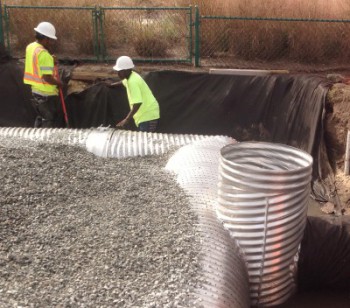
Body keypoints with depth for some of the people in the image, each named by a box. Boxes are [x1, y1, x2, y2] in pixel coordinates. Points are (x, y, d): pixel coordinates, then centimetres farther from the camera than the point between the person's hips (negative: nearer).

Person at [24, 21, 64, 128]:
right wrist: (59, 83, -9)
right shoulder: (44, 54, -23)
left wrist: (51, 62, 3)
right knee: (51, 122, 4)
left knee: (41, 118, 22)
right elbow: (47, 78, -27)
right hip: (47, 94, -9)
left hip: (35, 91, 9)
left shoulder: (30, 47, 5)